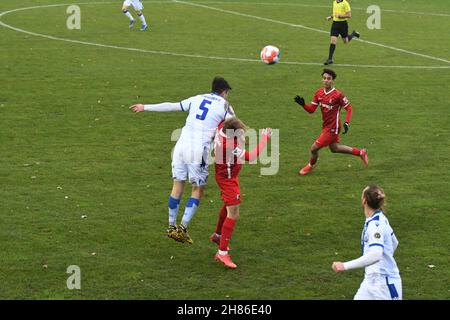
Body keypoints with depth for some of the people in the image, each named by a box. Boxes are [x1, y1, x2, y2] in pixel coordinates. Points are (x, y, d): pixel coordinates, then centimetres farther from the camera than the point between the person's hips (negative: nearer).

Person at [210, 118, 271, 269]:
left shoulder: (222, 128, -17)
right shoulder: (230, 147, -39)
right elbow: (251, 157, -30)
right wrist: (265, 138, -24)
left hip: (227, 175, 10)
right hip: (228, 179, -10)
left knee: (228, 206, 30)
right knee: (233, 214, -9)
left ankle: (218, 235, 52)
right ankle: (222, 253, -8)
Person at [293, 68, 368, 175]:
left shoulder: (338, 95, -20)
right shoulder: (319, 93, -1)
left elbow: (349, 108, -13)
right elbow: (311, 109, -1)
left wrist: (346, 123, -25)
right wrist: (303, 104, -19)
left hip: (332, 128, -8)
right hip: (326, 126, 8)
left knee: (314, 148, -3)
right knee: (334, 148, 25)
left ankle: (311, 165, 30)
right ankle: (361, 153, 39)